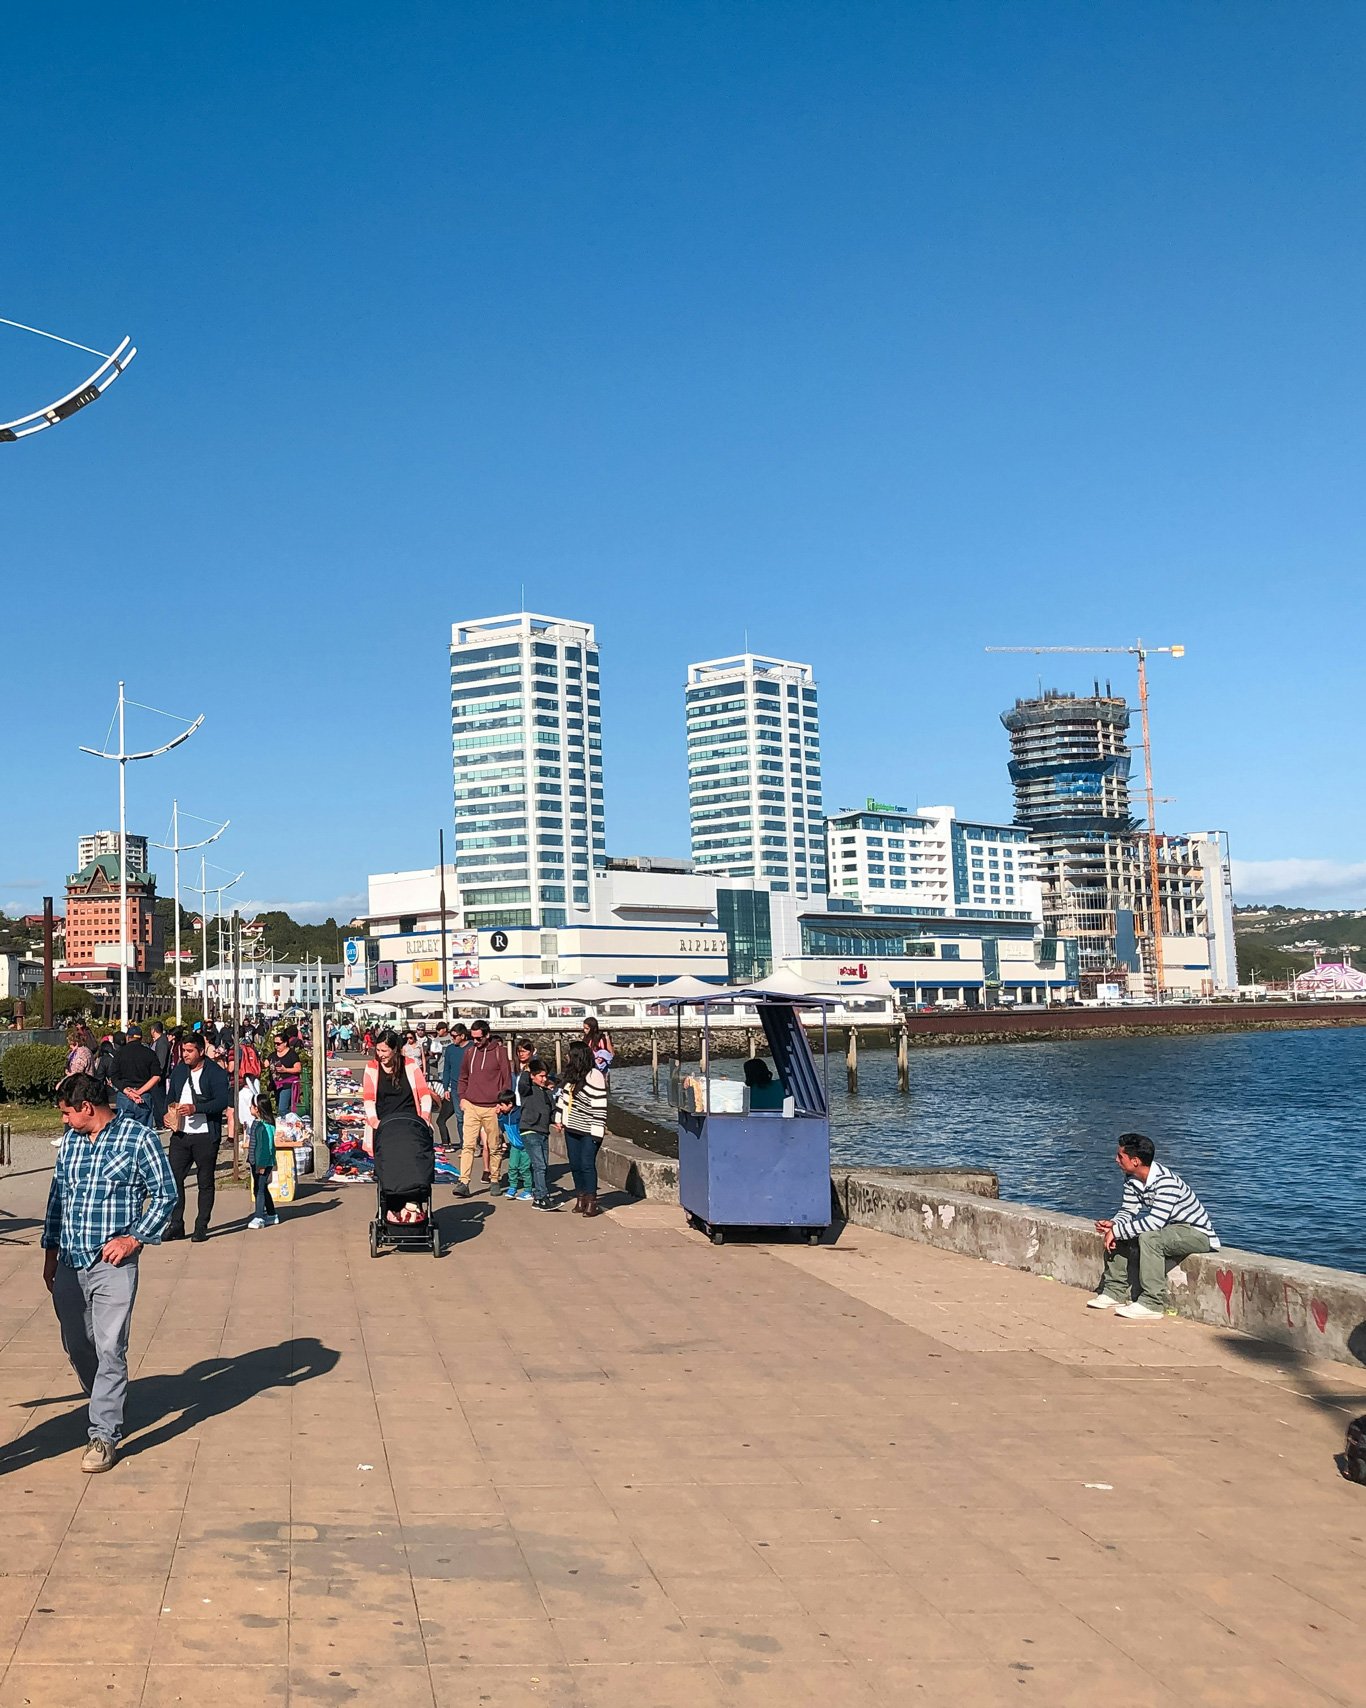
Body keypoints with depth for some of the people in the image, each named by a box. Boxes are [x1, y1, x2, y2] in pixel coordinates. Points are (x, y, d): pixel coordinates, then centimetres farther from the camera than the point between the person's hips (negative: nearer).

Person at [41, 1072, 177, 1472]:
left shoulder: (138, 1137, -7)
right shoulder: (70, 1140, 10)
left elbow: (165, 1194, -4)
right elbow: (57, 1195, 18)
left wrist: (133, 1238, -12)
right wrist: (50, 1252, 17)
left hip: (113, 1264, -6)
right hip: (69, 1263, 6)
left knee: (110, 1351, -7)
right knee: (76, 1348, 13)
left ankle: (105, 1435, 1)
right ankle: (106, 1407, 35)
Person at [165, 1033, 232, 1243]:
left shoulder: (215, 1073, -7)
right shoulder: (178, 1071, 12)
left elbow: (223, 1101, -16)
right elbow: (170, 1097, 22)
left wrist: (195, 1108, -23)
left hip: (205, 1136, -5)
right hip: (180, 1134, 5)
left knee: (205, 1182, 4)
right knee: (174, 1178, 1)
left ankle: (201, 1227, 13)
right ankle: (176, 1225, 11)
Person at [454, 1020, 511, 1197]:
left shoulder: (499, 1051, -3)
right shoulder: (469, 1052, 9)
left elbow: (507, 1078, -2)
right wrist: (462, 1097, 7)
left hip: (492, 1108, -3)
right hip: (471, 1106, 3)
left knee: (494, 1147, 7)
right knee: (468, 1145, -6)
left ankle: (495, 1179, 21)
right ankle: (464, 1183, -9)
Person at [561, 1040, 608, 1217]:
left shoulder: (594, 1076, -16)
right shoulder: (572, 1075, 11)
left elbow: (600, 1105, -18)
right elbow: (565, 1098, 20)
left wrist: (597, 1130, -20)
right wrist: (560, 1119, 17)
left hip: (588, 1131, -8)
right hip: (572, 1129, 8)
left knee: (587, 1165, -7)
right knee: (575, 1164, 9)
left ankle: (591, 1201, 0)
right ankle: (581, 1198, 19)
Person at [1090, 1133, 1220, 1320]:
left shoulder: (1165, 1182, -31)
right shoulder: (1132, 1179, -3)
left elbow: (1155, 1222, -36)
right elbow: (1128, 1211, 3)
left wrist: (1117, 1231, -31)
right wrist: (1113, 1225, -19)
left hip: (1197, 1234, -9)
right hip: (1169, 1228, 9)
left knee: (1148, 1237, -34)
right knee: (1118, 1233, 1)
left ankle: (1152, 1303, -27)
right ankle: (1115, 1292, 6)